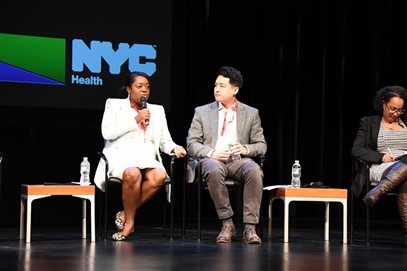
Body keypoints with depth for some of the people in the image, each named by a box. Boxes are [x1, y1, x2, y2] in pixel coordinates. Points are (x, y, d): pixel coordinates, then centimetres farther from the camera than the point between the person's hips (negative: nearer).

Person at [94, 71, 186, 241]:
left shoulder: (157, 110, 23)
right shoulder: (114, 104, 12)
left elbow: (164, 140, 19)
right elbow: (107, 132, -4)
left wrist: (174, 148, -4)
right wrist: (135, 120, -8)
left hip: (147, 158, 3)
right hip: (122, 156, -3)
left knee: (159, 176, -33)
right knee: (133, 174, -39)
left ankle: (125, 215, -17)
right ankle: (129, 221, -17)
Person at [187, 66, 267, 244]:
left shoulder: (251, 113, 15)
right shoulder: (202, 112, 14)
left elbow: (261, 145, 14)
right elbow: (192, 144, 8)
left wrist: (246, 149, -9)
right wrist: (211, 153, -11)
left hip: (239, 160, 1)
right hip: (212, 160, 0)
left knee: (254, 170, -36)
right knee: (214, 171, -39)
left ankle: (249, 227, -33)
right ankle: (227, 224, -27)